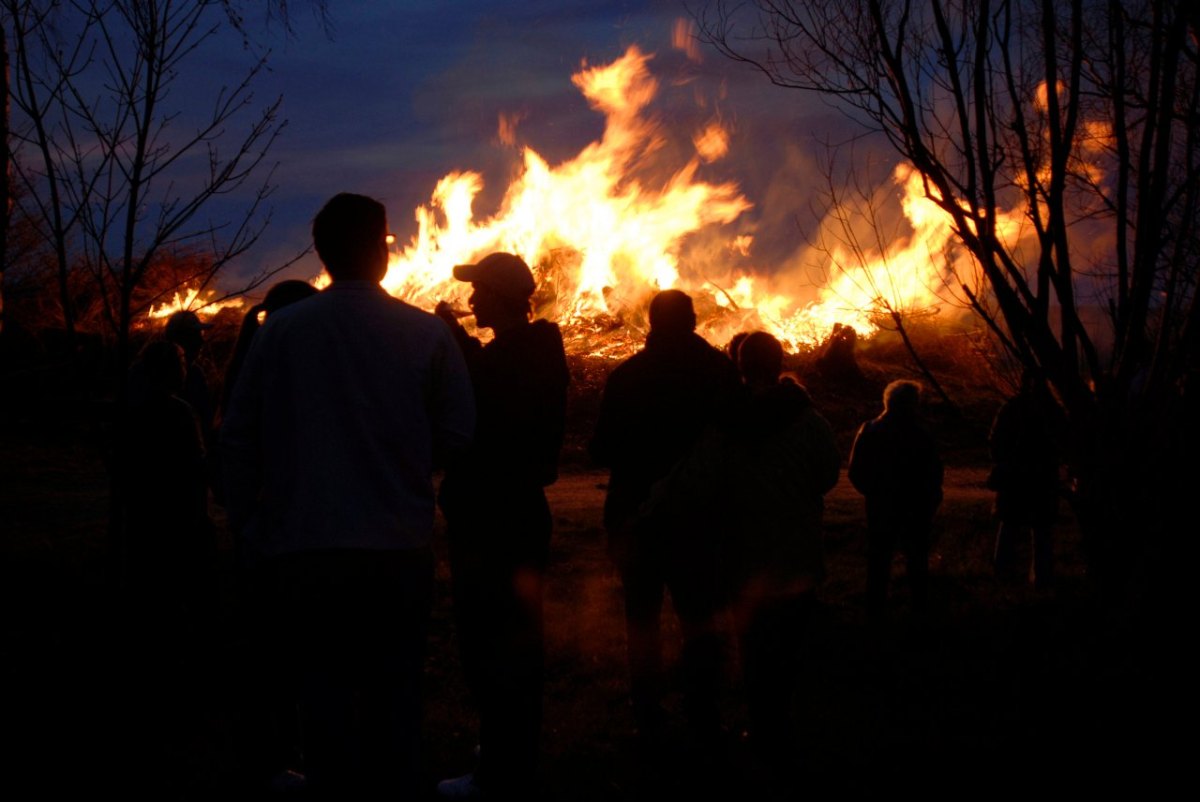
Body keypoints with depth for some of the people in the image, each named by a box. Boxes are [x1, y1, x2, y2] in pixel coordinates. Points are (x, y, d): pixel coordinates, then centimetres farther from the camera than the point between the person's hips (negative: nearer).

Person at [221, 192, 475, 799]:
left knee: (323, 688, 7)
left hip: (304, 545, 1)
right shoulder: (425, 333, -3)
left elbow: (238, 436, 2)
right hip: (398, 545, 0)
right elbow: (457, 436, -1)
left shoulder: (281, 330, -1)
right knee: (393, 693, 9)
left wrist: (249, 529, 11)